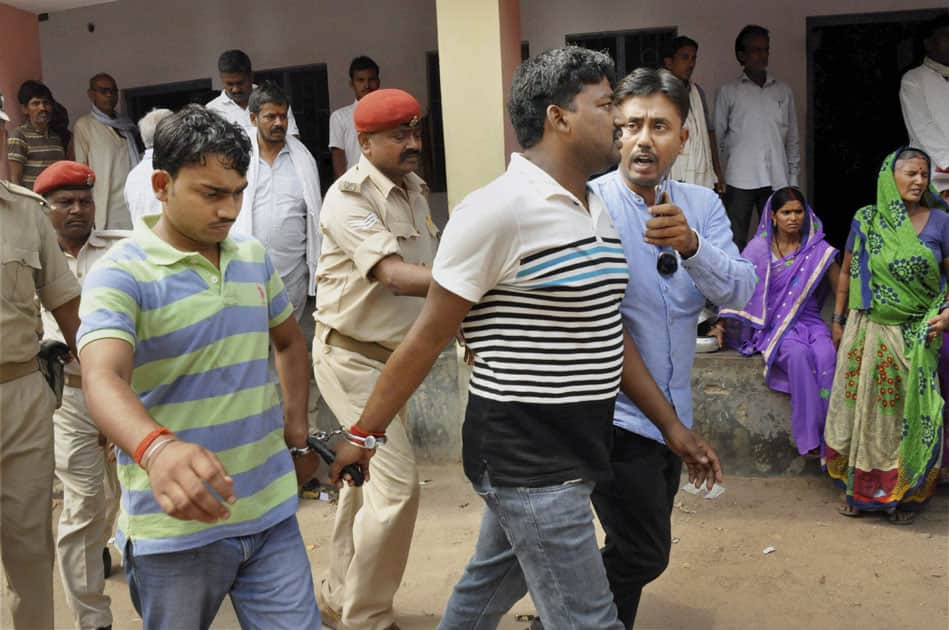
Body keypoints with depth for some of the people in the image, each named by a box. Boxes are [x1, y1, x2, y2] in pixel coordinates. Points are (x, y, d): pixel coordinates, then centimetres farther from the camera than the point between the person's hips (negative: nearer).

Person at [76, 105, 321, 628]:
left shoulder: (253, 257, 7)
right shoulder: (119, 275, -12)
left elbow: (289, 342, 22)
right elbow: (103, 379, -29)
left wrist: (297, 433, 11)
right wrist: (156, 449, -50)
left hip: (271, 511, 5)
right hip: (177, 523, -4)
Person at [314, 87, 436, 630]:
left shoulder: (415, 189, 8)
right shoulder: (348, 197, -19)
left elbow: (430, 269, 12)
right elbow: (395, 275, -32)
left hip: (393, 353, 9)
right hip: (352, 355, -8)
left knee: (369, 477, 17)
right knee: (398, 483, -10)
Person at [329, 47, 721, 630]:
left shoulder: (598, 212, 9)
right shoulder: (498, 210, -18)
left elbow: (611, 336, 15)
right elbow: (429, 337, -13)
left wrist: (672, 426, 15)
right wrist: (365, 433, -6)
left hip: (570, 447, 8)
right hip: (527, 457, -8)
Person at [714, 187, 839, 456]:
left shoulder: (819, 251, 6)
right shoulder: (759, 248, 4)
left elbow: (842, 291, 8)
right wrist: (723, 323, -3)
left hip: (808, 320, 2)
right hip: (773, 323, -2)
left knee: (826, 354, -33)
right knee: (798, 354, -34)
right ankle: (810, 437, -29)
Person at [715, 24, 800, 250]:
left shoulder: (783, 91, 13)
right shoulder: (729, 92, 5)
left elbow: (793, 138, 15)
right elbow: (718, 136, 5)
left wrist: (793, 177, 9)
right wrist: (718, 174, -3)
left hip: (776, 180, 3)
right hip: (739, 180, -2)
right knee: (735, 243, -1)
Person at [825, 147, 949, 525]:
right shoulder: (865, 220, 1)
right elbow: (847, 272, 9)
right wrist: (837, 320, 10)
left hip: (915, 337, -1)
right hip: (867, 333, 1)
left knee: (909, 414, 6)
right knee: (864, 410, 9)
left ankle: (907, 494, 22)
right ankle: (861, 490, 23)